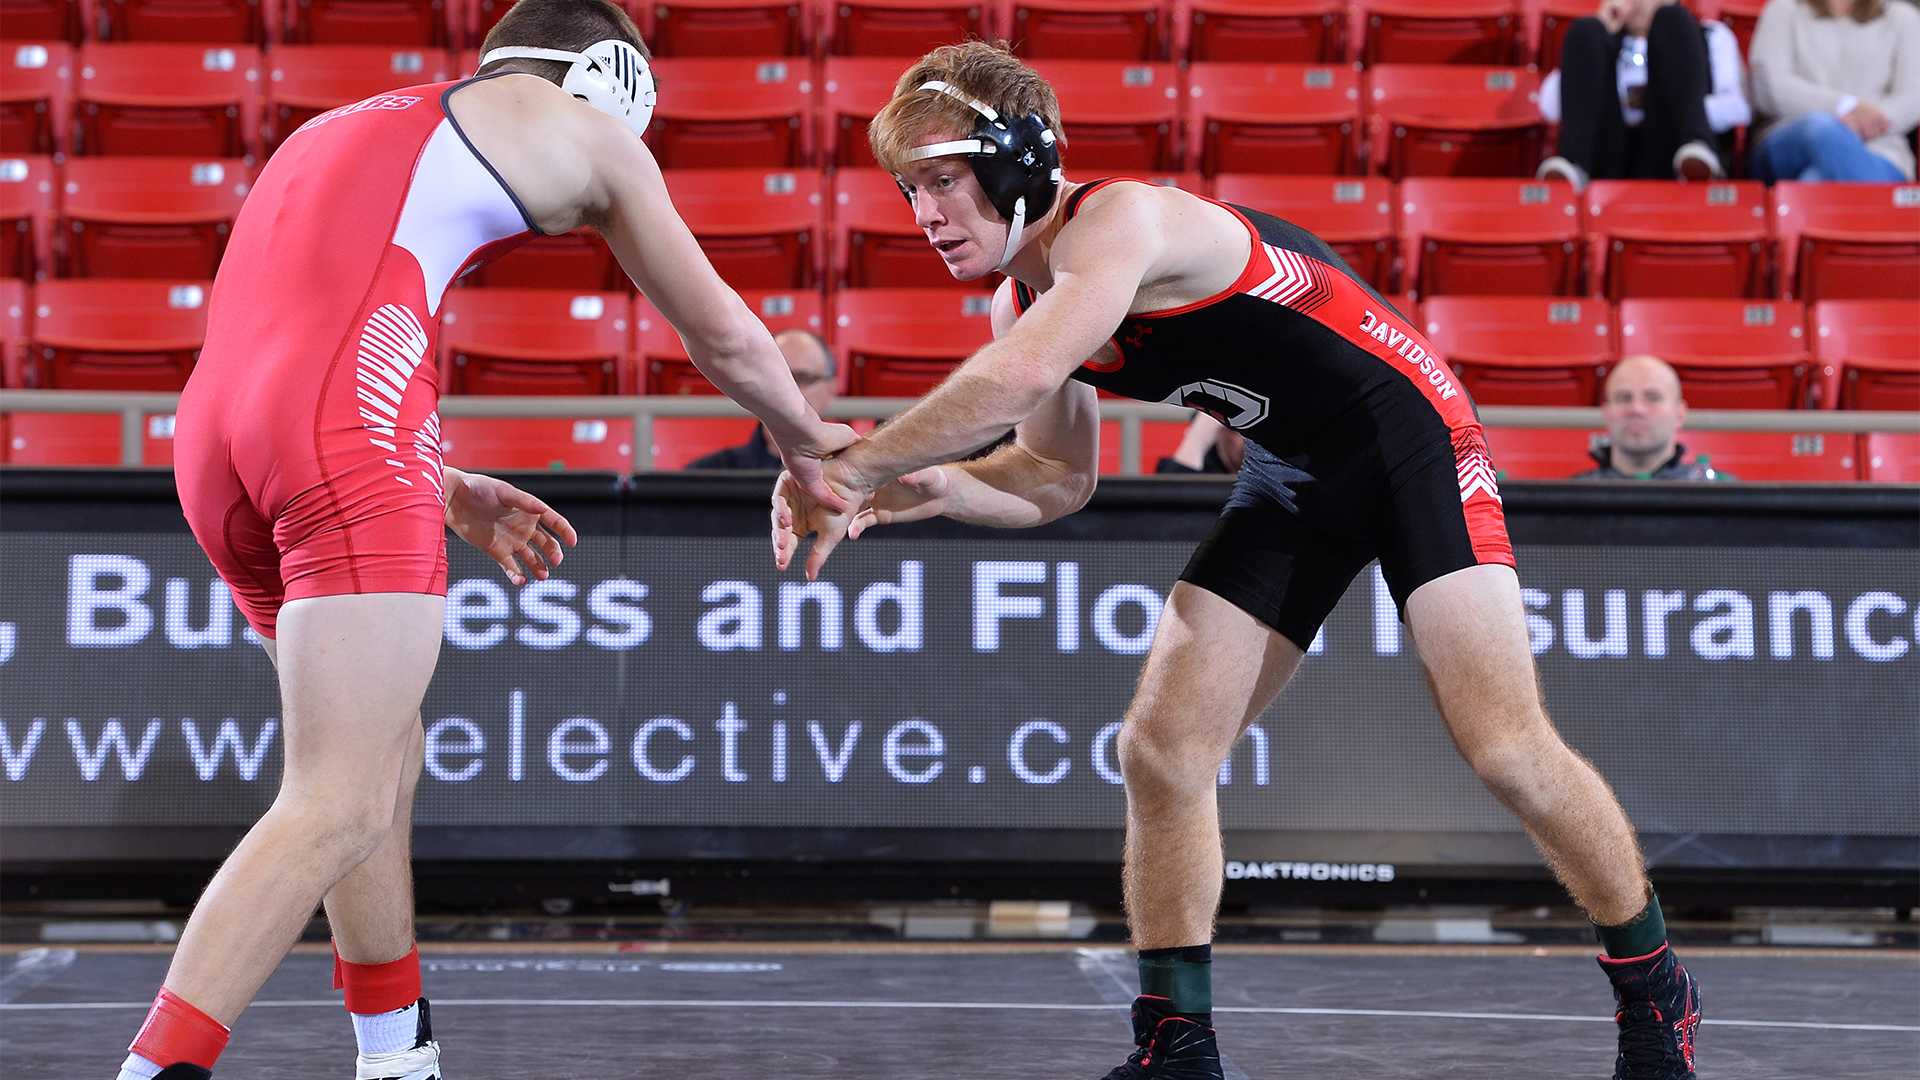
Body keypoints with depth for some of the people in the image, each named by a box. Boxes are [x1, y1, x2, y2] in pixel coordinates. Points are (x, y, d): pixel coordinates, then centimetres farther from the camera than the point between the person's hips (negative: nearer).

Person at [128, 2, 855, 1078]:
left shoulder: (347, 131, 36)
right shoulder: (584, 128, 18)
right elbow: (723, 335, 24)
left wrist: (455, 497, 39)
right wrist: (807, 439, 42)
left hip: (213, 436, 8)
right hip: (351, 435, -8)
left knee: (385, 758, 22)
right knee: (340, 806, -11)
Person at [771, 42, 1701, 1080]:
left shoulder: (1120, 221, -26)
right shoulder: (1024, 304, 2)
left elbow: (1018, 379, -41)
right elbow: (1055, 474, 13)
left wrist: (850, 468, -32)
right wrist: (929, 487, -7)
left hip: (1408, 435, -8)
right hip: (1291, 478, 8)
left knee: (1504, 748, -15)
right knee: (1159, 754, -4)